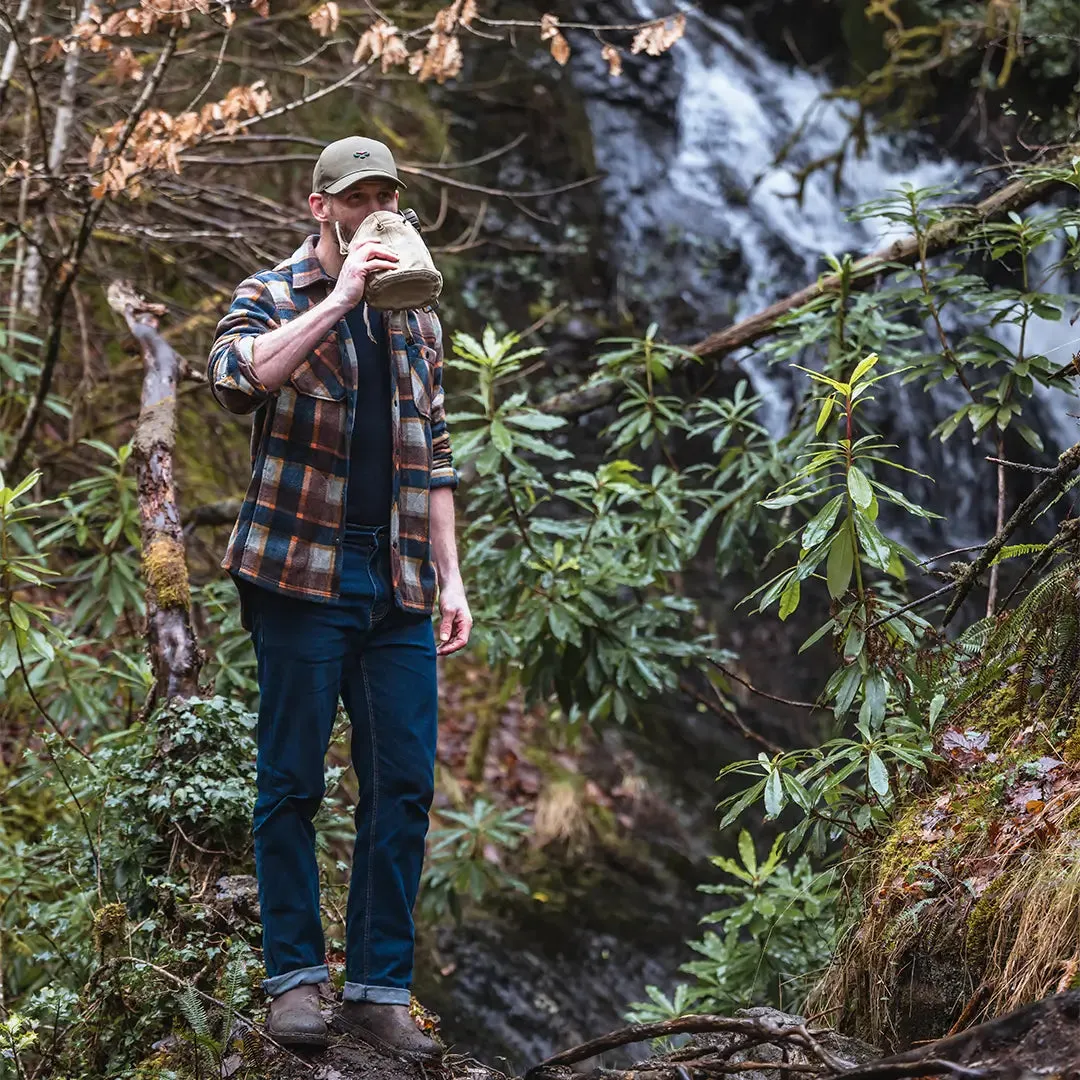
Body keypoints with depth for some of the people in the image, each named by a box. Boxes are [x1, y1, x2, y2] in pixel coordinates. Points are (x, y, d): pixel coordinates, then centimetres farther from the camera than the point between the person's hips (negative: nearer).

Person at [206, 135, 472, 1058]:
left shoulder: (415, 319, 18)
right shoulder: (271, 296, 2)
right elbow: (238, 378, -21)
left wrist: (449, 576, 12)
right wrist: (340, 297, -20)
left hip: (398, 583, 5)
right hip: (302, 571, -5)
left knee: (405, 785, 2)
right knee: (293, 782, 1)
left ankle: (381, 988, 8)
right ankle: (295, 977, 11)